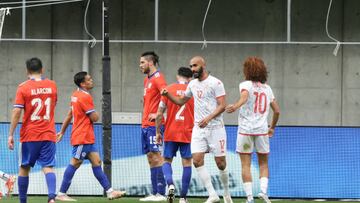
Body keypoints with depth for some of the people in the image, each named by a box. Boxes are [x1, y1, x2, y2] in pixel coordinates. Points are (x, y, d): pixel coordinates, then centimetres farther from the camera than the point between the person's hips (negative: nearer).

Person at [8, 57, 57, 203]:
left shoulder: (23, 87, -6)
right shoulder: (52, 85, 5)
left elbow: (17, 112, -11)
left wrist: (11, 135, -7)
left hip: (29, 136, -2)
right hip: (48, 135, 2)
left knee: (24, 168, 11)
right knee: (48, 167, -5)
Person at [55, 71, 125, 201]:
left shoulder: (75, 95, 13)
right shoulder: (85, 97, -16)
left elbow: (69, 115, 20)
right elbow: (94, 118, -17)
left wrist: (62, 131, 25)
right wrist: (96, 114, 6)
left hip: (87, 137, 10)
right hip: (82, 137, -10)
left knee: (96, 161, 7)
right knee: (75, 164, -6)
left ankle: (109, 191, 5)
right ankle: (61, 194, -3)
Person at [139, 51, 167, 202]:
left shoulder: (158, 78, -10)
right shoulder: (147, 79, 18)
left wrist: (158, 114, -20)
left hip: (153, 124, -10)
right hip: (145, 125, 10)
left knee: (156, 157, -11)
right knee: (150, 158, 8)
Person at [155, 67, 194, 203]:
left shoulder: (169, 90, 0)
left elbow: (159, 113, 0)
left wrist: (158, 132, 10)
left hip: (171, 133, 0)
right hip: (188, 134, 0)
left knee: (167, 161, 11)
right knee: (187, 163, 5)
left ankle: (170, 183, -18)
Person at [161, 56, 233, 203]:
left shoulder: (215, 83, -8)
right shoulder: (192, 84, 12)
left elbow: (222, 105, -13)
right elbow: (181, 101, 25)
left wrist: (208, 118, -26)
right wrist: (167, 94, 7)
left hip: (215, 127, -5)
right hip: (198, 128, 5)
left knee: (220, 163, -1)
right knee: (197, 160, -10)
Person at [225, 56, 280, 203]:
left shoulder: (246, 85, -3)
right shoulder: (267, 88, 10)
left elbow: (244, 96, -27)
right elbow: (277, 110, 14)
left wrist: (236, 106, -45)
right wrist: (272, 127, 28)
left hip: (245, 129, -3)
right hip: (262, 130, 3)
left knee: (245, 165, 2)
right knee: (263, 163, 15)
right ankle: (263, 190, -6)